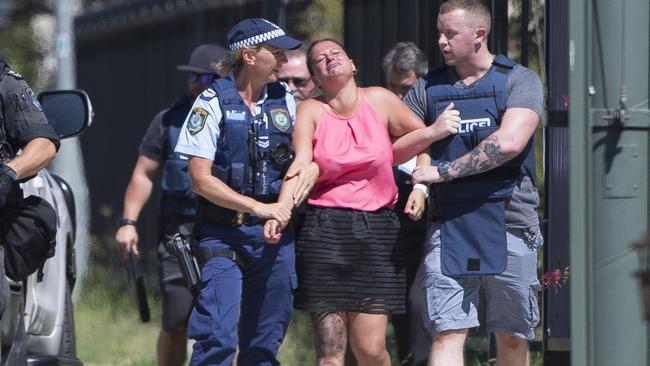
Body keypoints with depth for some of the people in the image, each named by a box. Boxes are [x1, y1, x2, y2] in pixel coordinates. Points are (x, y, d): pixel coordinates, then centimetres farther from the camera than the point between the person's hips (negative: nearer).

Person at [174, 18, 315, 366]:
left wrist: (288, 200, -5)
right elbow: (200, 180, -9)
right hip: (224, 234, -5)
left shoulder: (285, 99, 8)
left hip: (275, 234, 5)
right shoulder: (213, 102, -5)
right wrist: (259, 208, -15)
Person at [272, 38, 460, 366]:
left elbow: (420, 136, 21)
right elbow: (300, 166, -13)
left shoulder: (379, 100, 6)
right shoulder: (311, 111, 2)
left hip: (377, 230, 1)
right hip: (325, 231, -1)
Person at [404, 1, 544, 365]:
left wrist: (443, 171, -14)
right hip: (449, 225, 2)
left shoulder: (520, 81, -1)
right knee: (448, 334, -9)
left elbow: (509, 142, -16)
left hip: (509, 223, -2)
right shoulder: (428, 89, 10)